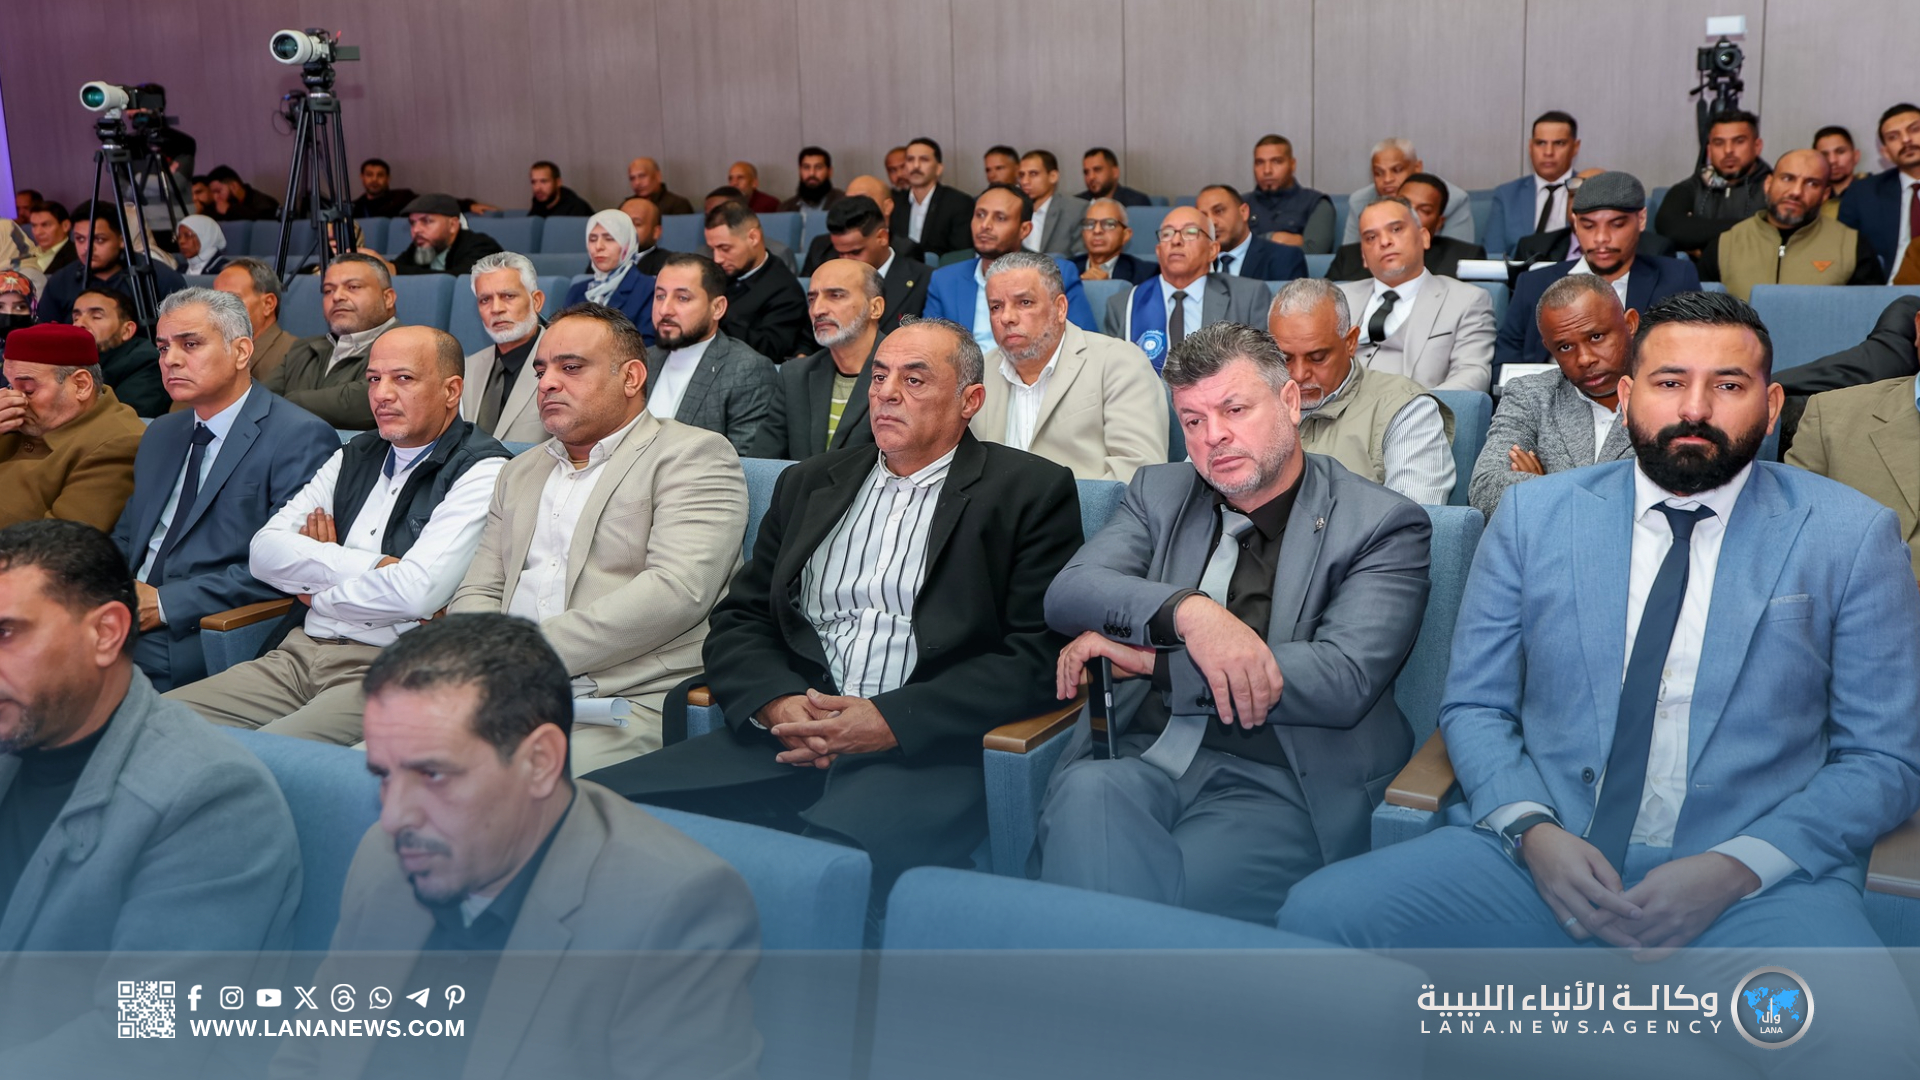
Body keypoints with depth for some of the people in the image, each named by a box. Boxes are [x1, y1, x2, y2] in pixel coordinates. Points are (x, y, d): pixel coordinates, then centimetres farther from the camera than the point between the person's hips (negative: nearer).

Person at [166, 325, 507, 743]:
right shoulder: (354, 457, 20)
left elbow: (417, 592, -16)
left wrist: (318, 593, 2)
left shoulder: (481, 471, -3)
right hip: (298, 653, 7)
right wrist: (370, 565, -6)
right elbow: (264, 552, 9)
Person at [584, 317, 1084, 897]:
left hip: (927, 752, -5)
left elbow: (1036, 656, -2)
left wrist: (891, 720, -12)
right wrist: (778, 704, -4)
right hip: (792, 740, 5)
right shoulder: (809, 483, 23)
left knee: (830, 851, -39)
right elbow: (738, 622, 19)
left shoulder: (1033, 491, 8)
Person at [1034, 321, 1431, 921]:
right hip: (1140, 759, 4)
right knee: (1084, 795, -32)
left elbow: (1343, 680, -11)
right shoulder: (1161, 494, 17)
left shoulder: (1383, 526, 3)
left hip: (1275, 788, -3)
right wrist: (1187, 613, -19)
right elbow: (1067, 593, 3)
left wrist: (1146, 659, -10)